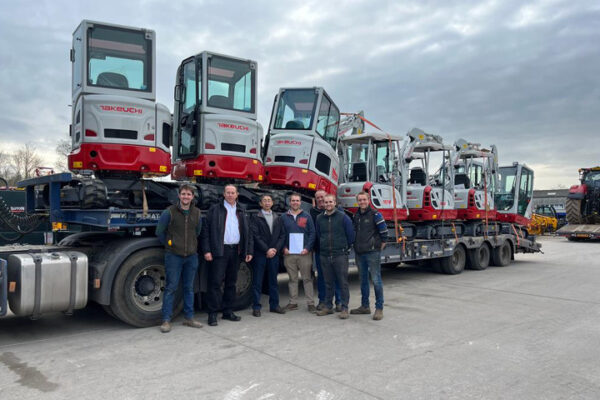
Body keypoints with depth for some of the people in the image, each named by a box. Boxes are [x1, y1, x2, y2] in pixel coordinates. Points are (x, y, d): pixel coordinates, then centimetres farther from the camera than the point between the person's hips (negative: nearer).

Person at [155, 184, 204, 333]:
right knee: (171, 288, -2)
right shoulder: (169, 212, -7)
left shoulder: (197, 213, 6)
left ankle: (189, 317, 20)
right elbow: (159, 232, 0)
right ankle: (166, 320, 5)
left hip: (191, 256, 4)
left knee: (189, 287, 11)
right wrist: (169, 245, 5)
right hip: (174, 256, -4)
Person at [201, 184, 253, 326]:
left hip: (236, 251, 4)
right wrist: (207, 250, -12)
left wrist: (249, 251, 6)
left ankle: (228, 311, 20)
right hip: (220, 251, -4)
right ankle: (212, 314, 1)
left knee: (231, 282, 11)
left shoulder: (241, 212, 15)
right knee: (215, 282, -6)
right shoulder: (214, 210, 3)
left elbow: (247, 233, 15)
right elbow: (206, 231, -3)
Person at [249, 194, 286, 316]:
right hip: (260, 254, -4)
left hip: (274, 253, 4)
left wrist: (275, 249, -6)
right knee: (257, 281, 0)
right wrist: (267, 250, -12)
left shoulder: (278, 218, 14)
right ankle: (256, 307, 7)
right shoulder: (255, 218, 0)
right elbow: (255, 236, -8)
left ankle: (274, 305, 18)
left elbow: (282, 235, 8)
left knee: (273, 280, 10)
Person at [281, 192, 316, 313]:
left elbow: (312, 233, 2)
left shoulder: (307, 216, 5)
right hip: (289, 253, 2)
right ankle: (293, 302, 16)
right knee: (292, 279, 8)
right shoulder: (284, 217, 9)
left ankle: (310, 303, 6)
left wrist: (307, 248, -9)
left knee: (307, 278, 0)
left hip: (304, 252, -1)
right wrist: (284, 248, -4)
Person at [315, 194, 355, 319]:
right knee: (328, 283, 12)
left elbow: (350, 235, 0)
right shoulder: (319, 218, 8)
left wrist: (345, 248, 8)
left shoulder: (343, 217, -4)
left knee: (343, 283, 0)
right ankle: (328, 306, 21)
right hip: (325, 256, 4)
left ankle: (344, 308, 6)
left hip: (340, 255, -4)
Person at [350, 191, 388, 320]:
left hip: (372, 252, -7)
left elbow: (384, 232, -7)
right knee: (363, 280, 14)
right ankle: (365, 306, 24)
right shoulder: (356, 216, 12)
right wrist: (356, 246, 14)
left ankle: (379, 308, 3)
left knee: (376, 280, -5)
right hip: (359, 252, 7)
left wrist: (380, 247, -3)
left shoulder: (375, 214, -7)